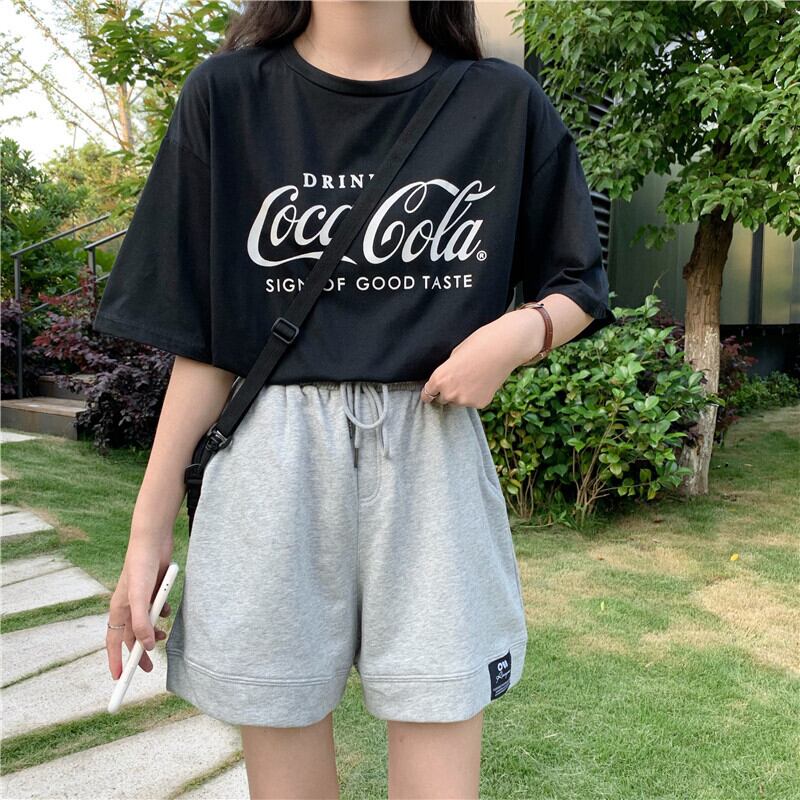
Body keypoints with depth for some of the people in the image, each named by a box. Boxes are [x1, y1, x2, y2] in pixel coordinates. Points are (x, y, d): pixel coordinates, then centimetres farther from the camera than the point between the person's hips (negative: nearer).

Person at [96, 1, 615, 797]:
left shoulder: (504, 103, 4)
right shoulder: (228, 96, 3)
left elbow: (577, 289, 13)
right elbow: (203, 340, 3)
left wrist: (518, 330, -10)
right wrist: (148, 528, 3)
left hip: (435, 464, 1)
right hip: (276, 465, 0)